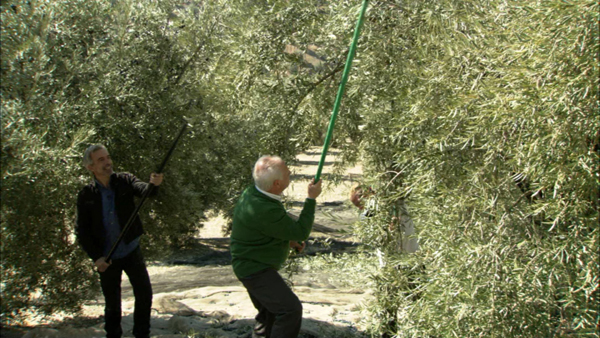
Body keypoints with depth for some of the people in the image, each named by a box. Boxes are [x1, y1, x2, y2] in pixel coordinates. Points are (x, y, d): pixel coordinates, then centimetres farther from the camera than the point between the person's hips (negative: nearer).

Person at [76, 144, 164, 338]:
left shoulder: (124, 181, -4)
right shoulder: (86, 196, -5)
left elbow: (142, 189, -25)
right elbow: (82, 231, -3)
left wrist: (153, 184, -47)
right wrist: (96, 257, -11)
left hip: (132, 252, 0)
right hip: (107, 259, 0)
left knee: (145, 295, -3)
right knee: (112, 304, 10)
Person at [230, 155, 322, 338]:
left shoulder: (252, 193, -4)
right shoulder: (265, 210, -34)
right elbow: (301, 232, -22)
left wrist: (289, 240, 5)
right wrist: (311, 199, -14)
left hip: (252, 264, 10)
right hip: (255, 270, -10)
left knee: (270, 314, 26)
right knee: (290, 309, -20)